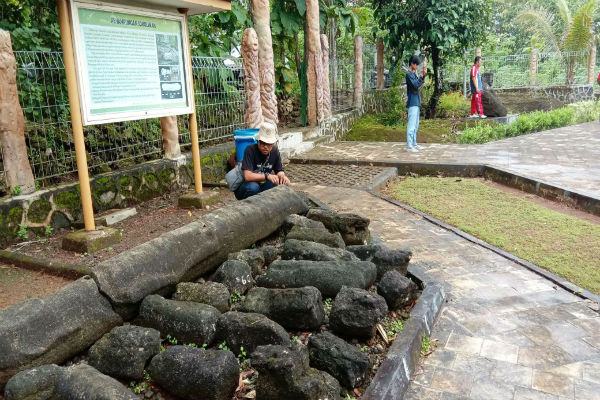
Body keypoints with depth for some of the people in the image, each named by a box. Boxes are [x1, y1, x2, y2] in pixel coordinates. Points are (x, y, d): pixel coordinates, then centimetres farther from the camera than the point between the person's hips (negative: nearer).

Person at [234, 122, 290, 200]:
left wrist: (282, 176, -20)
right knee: (253, 187, -38)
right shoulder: (250, 150, -22)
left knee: (284, 184, -19)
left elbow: (279, 171, 3)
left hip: (262, 186, 5)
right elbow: (247, 176, -31)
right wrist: (267, 176, -40)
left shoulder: (274, 151, -5)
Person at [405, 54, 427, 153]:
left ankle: (413, 144, 20)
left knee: (415, 125, 13)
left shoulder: (413, 74, 15)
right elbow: (416, 86, -20)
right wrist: (422, 76, -15)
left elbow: (420, 84, 18)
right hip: (412, 103, -10)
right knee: (411, 125, -9)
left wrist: (423, 76, 5)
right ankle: (409, 146, -7)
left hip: (416, 103, 10)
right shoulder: (409, 74, -12)